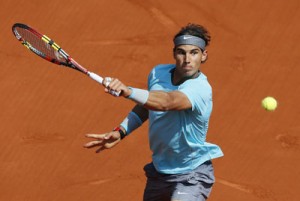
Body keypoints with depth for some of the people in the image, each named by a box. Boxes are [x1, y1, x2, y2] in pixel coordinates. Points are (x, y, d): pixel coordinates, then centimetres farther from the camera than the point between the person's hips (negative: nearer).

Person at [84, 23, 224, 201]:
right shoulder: (158, 73, -5)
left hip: (192, 174, -7)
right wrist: (120, 131, 2)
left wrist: (128, 92, -60)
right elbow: (144, 107, 15)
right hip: (159, 170, 7)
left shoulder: (201, 89, -27)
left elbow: (166, 102, -47)